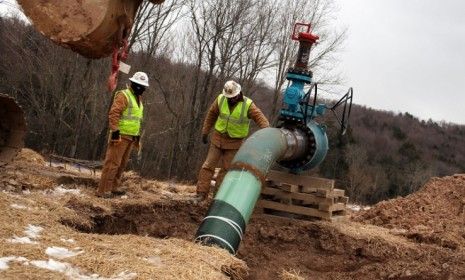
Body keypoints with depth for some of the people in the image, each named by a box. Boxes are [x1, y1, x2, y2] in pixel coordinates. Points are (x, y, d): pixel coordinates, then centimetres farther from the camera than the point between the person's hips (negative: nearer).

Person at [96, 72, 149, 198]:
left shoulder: (138, 99, 17)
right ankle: (103, 190, -7)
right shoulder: (124, 95, -11)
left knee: (122, 164, 14)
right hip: (120, 135, -9)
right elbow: (113, 114, -20)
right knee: (113, 163, -9)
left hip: (130, 137, 9)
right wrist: (115, 132, -25)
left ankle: (113, 187, 23)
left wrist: (137, 136, 20)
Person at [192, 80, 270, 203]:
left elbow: (261, 119, -22)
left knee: (226, 169, -2)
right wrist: (205, 132, 8)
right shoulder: (221, 99, -9)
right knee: (208, 165, -2)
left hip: (235, 142, -3)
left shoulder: (248, 105, -18)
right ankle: (201, 194, 2)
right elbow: (211, 114, 5)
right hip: (218, 138, 3)